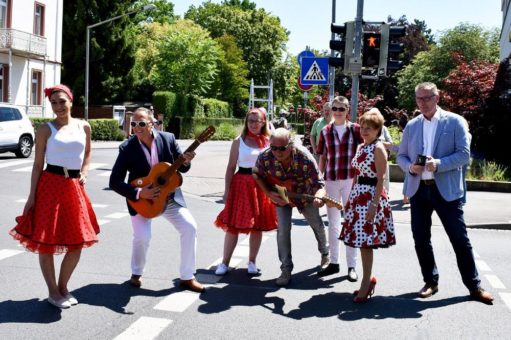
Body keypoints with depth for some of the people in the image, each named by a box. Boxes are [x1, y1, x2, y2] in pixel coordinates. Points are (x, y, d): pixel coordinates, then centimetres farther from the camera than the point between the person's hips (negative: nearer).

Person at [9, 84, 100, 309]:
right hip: (50, 186, -4)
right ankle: (53, 292, 15)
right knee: (46, 241, 0)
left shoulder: (84, 127, 8)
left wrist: (84, 173, 5)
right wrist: (32, 196, -4)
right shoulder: (45, 129, -2)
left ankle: (63, 287, 25)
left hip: (74, 187, 4)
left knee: (78, 242, 6)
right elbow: (38, 164, -1)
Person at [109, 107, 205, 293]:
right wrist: (138, 193, -27)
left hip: (169, 195, 3)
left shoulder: (168, 138, -10)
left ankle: (187, 277, 5)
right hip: (141, 198, -2)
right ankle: (136, 274, 13)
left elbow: (181, 168, 0)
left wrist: (186, 161, -24)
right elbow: (114, 181, -16)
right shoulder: (127, 147, -16)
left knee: (190, 227, -10)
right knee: (142, 236, -20)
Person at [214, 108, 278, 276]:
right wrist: (227, 190, -5)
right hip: (242, 184, -2)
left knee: (258, 226, 7)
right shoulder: (239, 141, 1)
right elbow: (231, 167, 1)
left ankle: (252, 262, 21)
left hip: (263, 186, 2)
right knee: (233, 225, 0)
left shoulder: (269, 141, 7)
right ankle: (224, 263, 10)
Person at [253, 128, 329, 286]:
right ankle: (286, 270, 4)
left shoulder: (305, 158, -39)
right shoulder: (265, 157, -33)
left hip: (305, 195, 0)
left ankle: (325, 252, 50)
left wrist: (318, 197, -58)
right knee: (283, 229, -12)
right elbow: (257, 175, -10)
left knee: (316, 224, 19)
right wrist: (269, 194, -21)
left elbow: (319, 184, -36)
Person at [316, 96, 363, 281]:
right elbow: (322, 158, 9)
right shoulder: (325, 132, 6)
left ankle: (352, 265, 10)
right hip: (331, 180, 3)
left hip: (351, 180, -3)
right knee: (333, 222, 12)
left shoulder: (355, 129, -1)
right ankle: (333, 262, 23)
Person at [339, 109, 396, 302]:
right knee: (362, 241, 10)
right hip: (358, 195, 8)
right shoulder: (361, 147, 14)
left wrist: (374, 204, -20)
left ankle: (366, 283, 5)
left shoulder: (378, 148, -10)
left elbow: (381, 179, -14)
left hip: (371, 196, -8)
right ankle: (368, 279, 22)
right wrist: (351, 198, 18)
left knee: (365, 242, -5)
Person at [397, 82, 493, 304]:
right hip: (418, 189, 4)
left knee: (460, 239, 1)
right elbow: (401, 156, 13)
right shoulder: (411, 125, 9)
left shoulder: (454, 122, -2)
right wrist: (410, 167, -9)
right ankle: (430, 282, 24)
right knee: (421, 239, 8)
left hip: (446, 190, -4)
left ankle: (474, 286, 14)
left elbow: (464, 154, -8)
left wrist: (438, 164, -22)